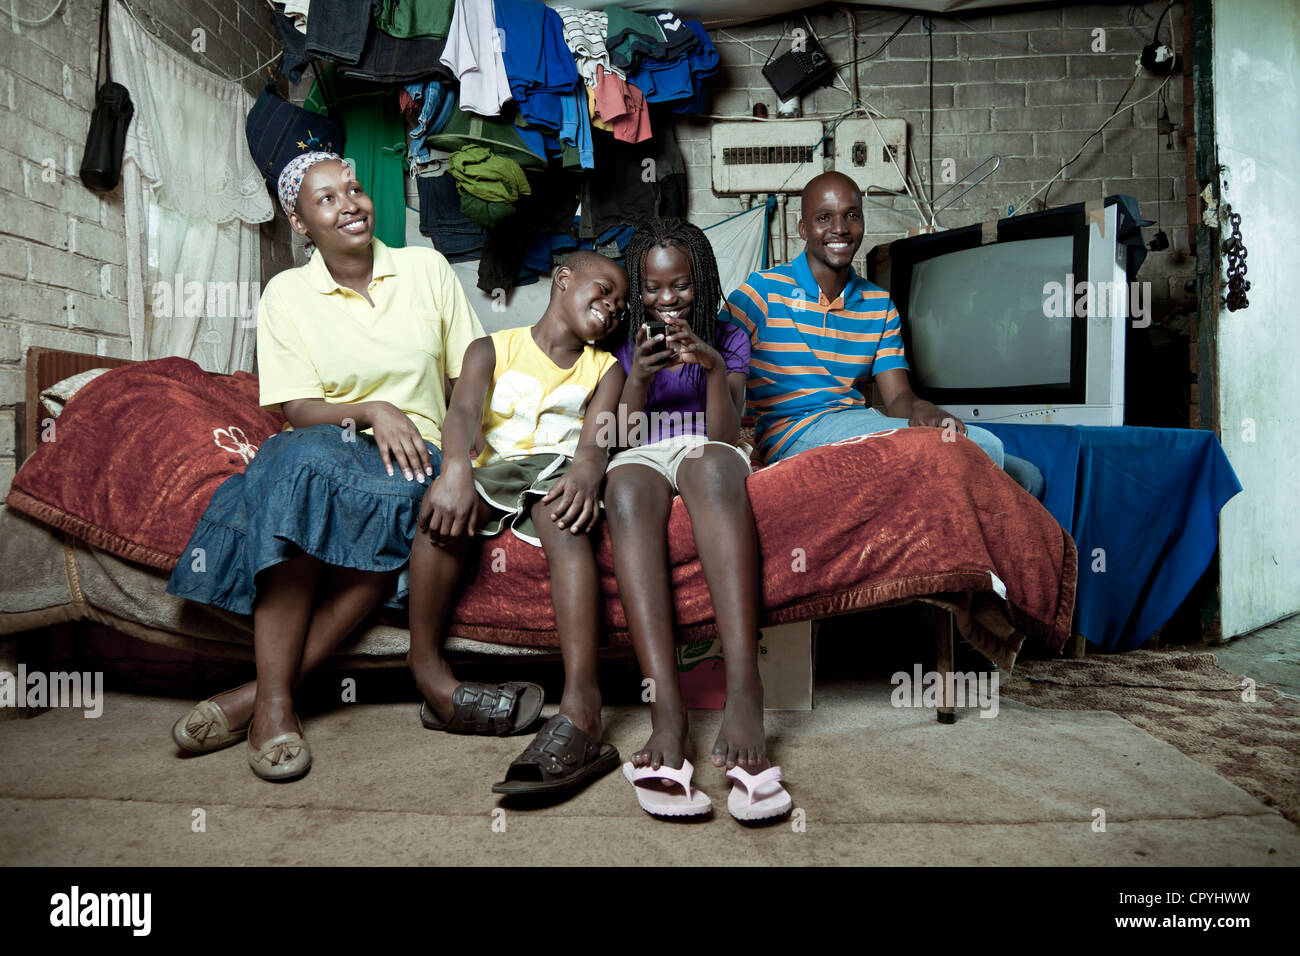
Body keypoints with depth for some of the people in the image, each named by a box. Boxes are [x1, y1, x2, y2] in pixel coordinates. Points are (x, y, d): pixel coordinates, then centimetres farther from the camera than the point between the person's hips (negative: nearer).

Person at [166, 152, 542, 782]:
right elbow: (296, 410, -3)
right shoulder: (286, 294, 4)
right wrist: (370, 411, -21)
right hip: (331, 448, 0)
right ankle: (275, 703, -35)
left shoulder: (426, 268, 7)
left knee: (393, 499, -37)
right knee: (303, 460, -38)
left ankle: (260, 693, -30)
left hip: (416, 452, 1)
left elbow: (469, 377, 8)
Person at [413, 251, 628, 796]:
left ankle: (581, 705, -50)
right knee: (445, 501, -33)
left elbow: (596, 437, 0)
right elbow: (465, 410, -4)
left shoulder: (605, 369, 21)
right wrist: (456, 469, -28)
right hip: (493, 470, 1)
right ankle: (424, 665, -23)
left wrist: (586, 474, -26)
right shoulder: (493, 350, 17)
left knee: (565, 515, -36)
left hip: (559, 470, 0)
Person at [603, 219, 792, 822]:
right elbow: (618, 440, 7)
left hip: (707, 459, 0)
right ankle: (666, 714, -50)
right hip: (644, 460, 1)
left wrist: (713, 366, -13)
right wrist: (637, 378, -9)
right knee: (627, 480, -37)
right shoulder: (622, 345, 18)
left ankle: (744, 695, -50)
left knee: (712, 463, -38)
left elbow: (725, 436, 3)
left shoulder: (728, 339, 17)